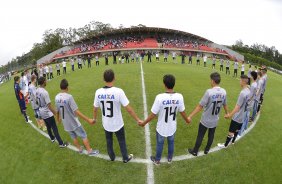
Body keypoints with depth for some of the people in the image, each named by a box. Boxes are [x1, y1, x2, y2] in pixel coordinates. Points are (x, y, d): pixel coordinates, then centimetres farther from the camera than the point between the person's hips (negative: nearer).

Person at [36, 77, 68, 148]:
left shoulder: (37, 91, 0)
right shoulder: (45, 92, -27)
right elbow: (49, 106, -26)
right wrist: (56, 113, -20)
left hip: (41, 112, 9)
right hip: (47, 113, -9)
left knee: (48, 127, 26)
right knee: (54, 128, -1)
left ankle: (52, 138, 46)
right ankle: (61, 144, 7)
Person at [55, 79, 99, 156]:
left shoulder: (57, 97, -5)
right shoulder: (69, 97, -26)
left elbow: (57, 110, 9)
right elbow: (76, 112, -28)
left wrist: (58, 118, 30)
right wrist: (88, 120, -27)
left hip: (65, 123, 6)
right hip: (73, 122, -6)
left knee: (74, 137, 24)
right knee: (84, 136, 11)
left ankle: (80, 149, 41)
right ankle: (90, 151, 22)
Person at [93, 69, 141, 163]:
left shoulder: (98, 92, -14)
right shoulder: (118, 91, -27)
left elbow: (95, 109, -1)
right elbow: (128, 109, -23)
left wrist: (95, 119, 19)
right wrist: (137, 120, -10)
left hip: (106, 124, 3)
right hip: (117, 124, -3)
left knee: (109, 141, 27)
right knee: (121, 141, 22)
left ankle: (112, 157, 49)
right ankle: (125, 158, 43)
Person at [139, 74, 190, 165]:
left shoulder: (160, 97, -30)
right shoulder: (179, 97, -19)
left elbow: (153, 114, -22)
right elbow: (182, 112, -4)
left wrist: (144, 123, -6)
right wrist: (187, 120, 18)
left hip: (161, 128, -2)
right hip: (172, 127, 3)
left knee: (160, 144, 23)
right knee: (171, 143, 29)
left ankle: (157, 160, 47)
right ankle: (170, 158, 53)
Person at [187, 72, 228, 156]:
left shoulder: (209, 92, -27)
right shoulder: (224, 92, -9)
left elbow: (200, 106, -26)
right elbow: (225, 105, 8)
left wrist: (190, 116, -20)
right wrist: (227, 113, 28)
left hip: (205, 120, -5)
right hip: (215, 120, 5)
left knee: (200, 136, 13)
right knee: (211, 136, 24)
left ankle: (195, 151, 30)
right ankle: (207, 150, 44)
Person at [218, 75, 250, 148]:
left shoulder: (243, 93, -28)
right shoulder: (248, 91, 0)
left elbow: (237, 107, -26)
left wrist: (230, 115, -20)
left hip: (237, 117, -9)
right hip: (243, 116, 9)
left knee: (231, 131, 6)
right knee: (237, 130, 26)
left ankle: (225, 145, 20)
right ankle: (233, 141, 46)